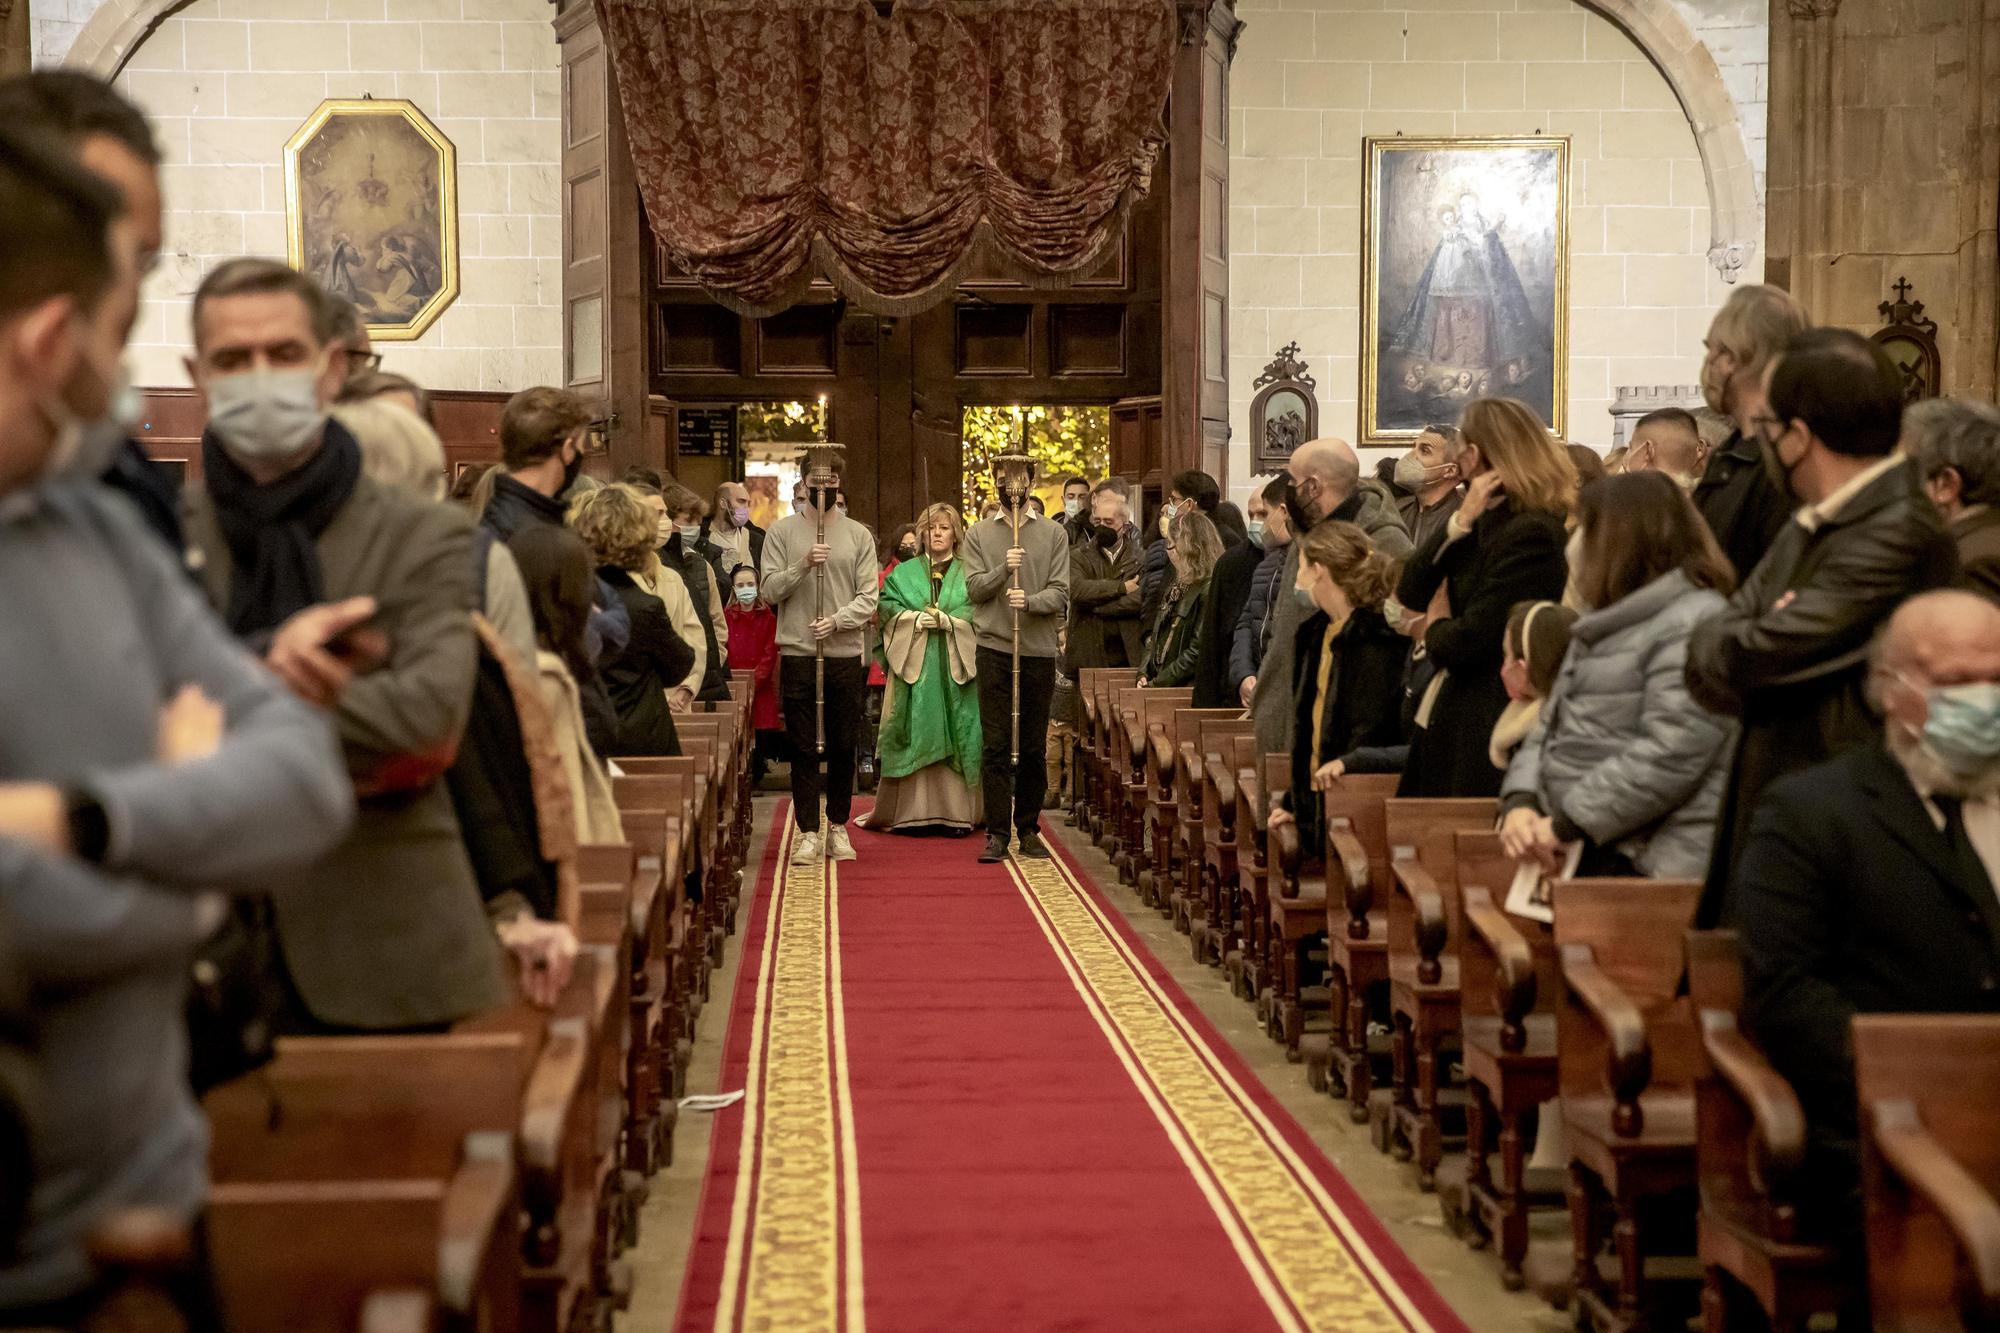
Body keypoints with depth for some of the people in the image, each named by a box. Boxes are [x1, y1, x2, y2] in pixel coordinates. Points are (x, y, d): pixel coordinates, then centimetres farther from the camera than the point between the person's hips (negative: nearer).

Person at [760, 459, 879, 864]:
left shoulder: (859, 535, 7)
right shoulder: (781, 532, 5)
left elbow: (869, 597, 1)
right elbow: (771, 590, -2)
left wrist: (838, 620, -16)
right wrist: (803, 565, -17)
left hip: (846, 653, 1)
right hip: (797, 653, -1)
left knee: (844, 746, 7)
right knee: (803, 747, 2)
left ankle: (838, 826, 20)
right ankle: (808, 831, 8)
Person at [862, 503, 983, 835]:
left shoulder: (968, 575, 11)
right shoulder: (903, 573, 14)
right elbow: (887, 609, 3)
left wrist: (946, 621, -14)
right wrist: (916, 619, -12)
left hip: (954, 668, 0)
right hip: (914, 664, 0)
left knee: (955, 734, -3)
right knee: (917, 734, -3)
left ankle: (956, 813, -1)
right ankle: (914, 812, 0)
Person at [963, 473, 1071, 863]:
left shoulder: (1054, 534, 6)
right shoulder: (978, 535, 8)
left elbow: (1060, 593, -2)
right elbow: (974, 588, -1)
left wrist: (1030, 601, -20)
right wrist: (1003, 569, -17)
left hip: (1039, 651, 1)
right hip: (994, 649, 0)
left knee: (1034, 747, 7)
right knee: (995, 745, -2)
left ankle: (1028, 828, 17)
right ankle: (997, 833, 1)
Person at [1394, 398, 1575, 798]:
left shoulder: (1532, 533, -17)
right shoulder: (1487, 524, 12)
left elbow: (1469, 641, -21)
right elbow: (1409, 596, 6)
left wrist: (1432, 632, 2)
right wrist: (1460, 521, -5)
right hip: (1449, 724, 9)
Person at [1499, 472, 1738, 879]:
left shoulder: (1694, 624, -11)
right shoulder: (1608, 624, 21)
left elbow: (1668, 757, -21)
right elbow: (1551, 725, 19)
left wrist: (1566, 824, -17)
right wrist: (1519, 803, 0)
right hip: (1572, 853, 8)